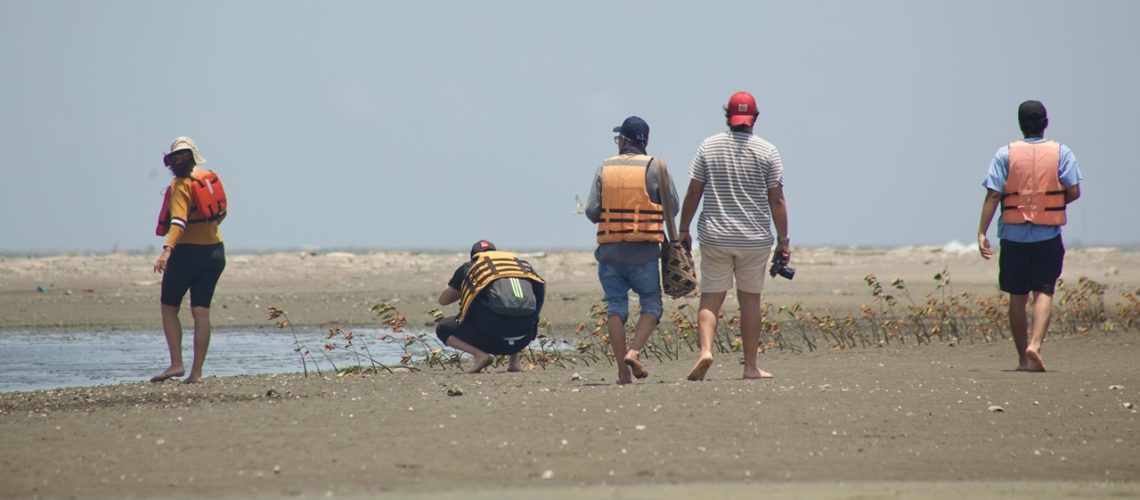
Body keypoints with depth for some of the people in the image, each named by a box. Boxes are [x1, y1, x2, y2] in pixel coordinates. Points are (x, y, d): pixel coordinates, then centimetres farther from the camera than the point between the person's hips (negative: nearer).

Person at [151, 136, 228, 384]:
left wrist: (167, 250, -38)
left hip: (188, 252, -6)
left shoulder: (181, 185, -12)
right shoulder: (210, 178, 7)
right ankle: (197, 372, 1)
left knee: (169, 308, 6)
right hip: (214, 251, 6)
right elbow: (221, 213, 20)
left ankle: (176, 364, -6)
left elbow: (179, 221, -27)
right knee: (201, 312, 4)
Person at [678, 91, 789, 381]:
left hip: (715, 237, 0)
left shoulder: (708, 147, 1)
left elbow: (693, 192, 0)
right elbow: (777, 200, -3)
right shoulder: (766, 151, -2)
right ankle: (750, 366, 11)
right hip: (755, 238, 0)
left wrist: (683, 230, 9)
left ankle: (705, 349, -20)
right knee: (750, 299, 9)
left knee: (711, 297, 3)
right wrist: (783, 241, 2)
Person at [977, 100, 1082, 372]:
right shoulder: (1062, 153, 0)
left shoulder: (1005, 154, 0)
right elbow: (1073, 191, -6)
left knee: (1017, 296, 10)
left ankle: (1023, 358, 13)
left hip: (1014, 235, 1)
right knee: (1044, 292, -2)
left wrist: (982, 232, -8)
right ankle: (1035, 345, -24)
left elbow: (993, 194, -7)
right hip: (1049, 236, -1)